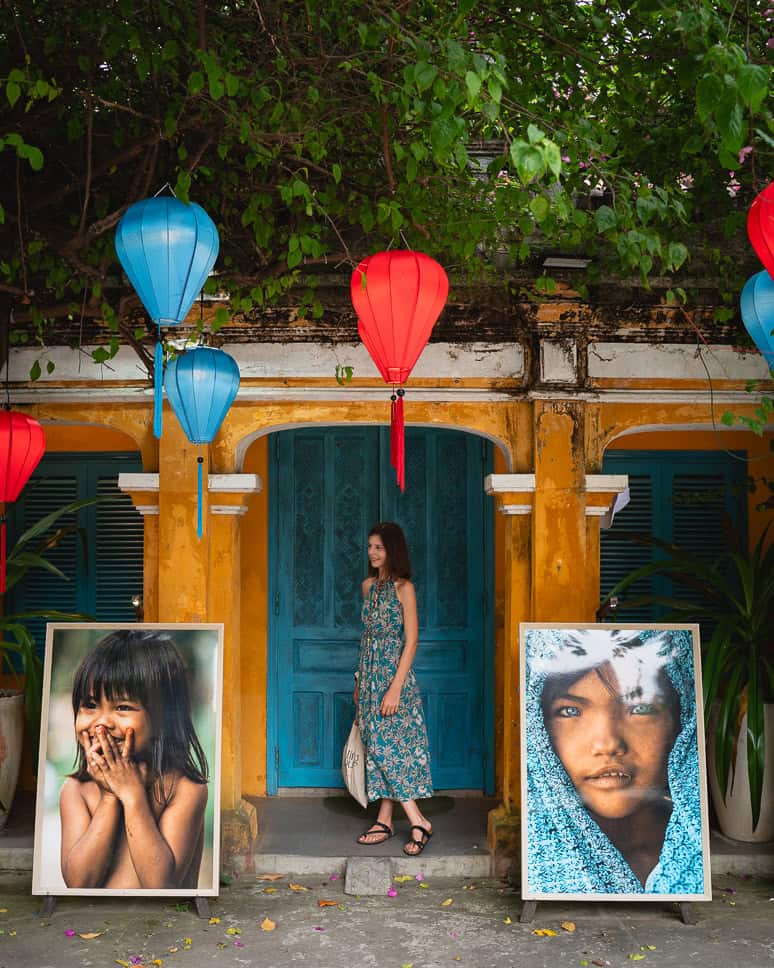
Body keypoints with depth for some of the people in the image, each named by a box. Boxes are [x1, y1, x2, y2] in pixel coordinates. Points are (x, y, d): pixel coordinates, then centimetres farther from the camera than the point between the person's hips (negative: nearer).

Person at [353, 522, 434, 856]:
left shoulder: (404, 588, -11)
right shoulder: (368, 586, 10)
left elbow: (411, 641, -15)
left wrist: (395, 688, -20)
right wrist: (360, 680, 18)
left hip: (394, 676, -7)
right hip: (370, 676, 7)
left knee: (386, 748, -9)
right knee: (379, 749, 9)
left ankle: (419, 822, -1)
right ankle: (384, 821, 16)